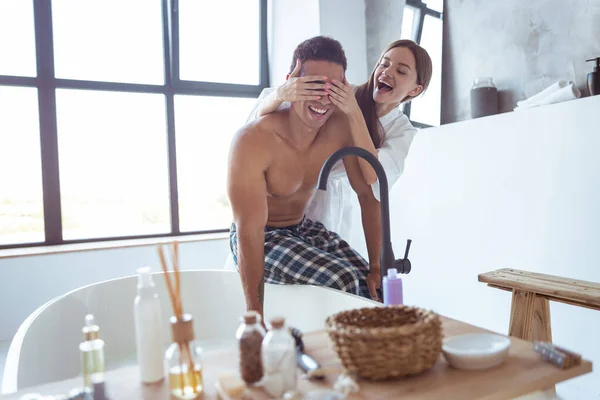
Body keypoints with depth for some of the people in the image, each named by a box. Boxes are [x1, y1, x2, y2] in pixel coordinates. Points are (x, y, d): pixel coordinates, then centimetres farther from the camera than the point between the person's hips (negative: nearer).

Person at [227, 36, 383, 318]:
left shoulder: (342, 128, -14)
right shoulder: (253, 140, -29)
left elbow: (369, 195, -7)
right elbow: (250, 232, -30)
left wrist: (377, 268, -12)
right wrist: (255, 315, -28)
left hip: (303, 227, 6)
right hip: (258, 238, -5)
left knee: (374, 287, -7)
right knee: (344, 282, -24)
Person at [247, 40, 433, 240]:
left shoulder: (402, 131, -6)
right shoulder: (340, 93, -13)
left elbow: (376, 182, -25)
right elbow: (256, 120, -17)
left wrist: (354, 114, -33)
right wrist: (280, 93, -40)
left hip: (330, 213, 1)